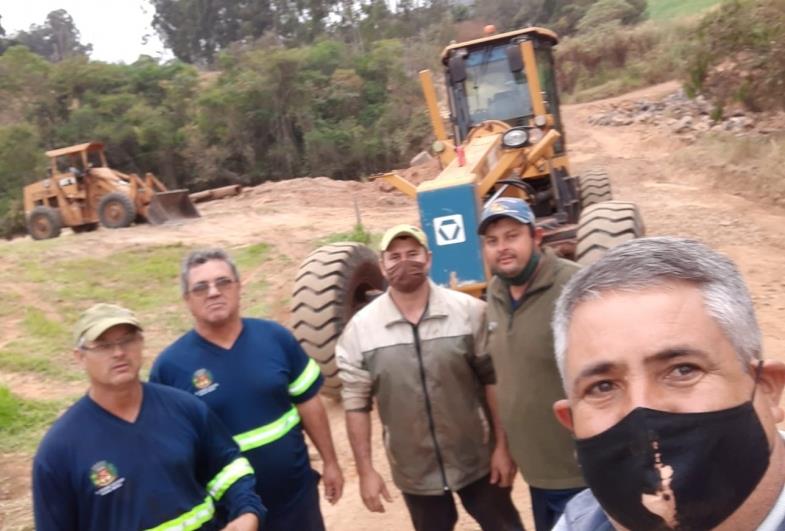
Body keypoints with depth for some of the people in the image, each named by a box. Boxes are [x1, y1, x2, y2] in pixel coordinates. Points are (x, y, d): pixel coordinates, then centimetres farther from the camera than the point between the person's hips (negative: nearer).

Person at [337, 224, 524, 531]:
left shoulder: (469, 311, -11)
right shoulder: (360, 328, -9)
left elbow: (493, 380, -6)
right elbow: (356, 403, -5)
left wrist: (502, 446, -6)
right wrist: (365, 470, -5)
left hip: (478, 460, -1)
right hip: (414, 471, 1)